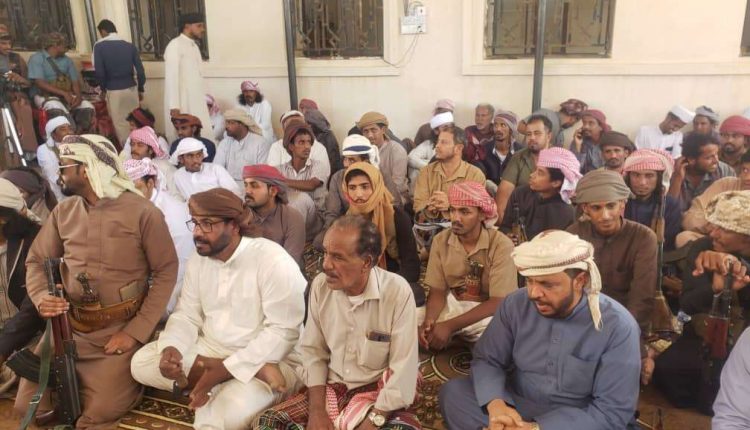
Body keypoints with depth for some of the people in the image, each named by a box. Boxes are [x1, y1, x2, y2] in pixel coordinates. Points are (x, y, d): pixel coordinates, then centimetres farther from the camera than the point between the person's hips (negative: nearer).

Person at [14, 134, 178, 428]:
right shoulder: (63, 211, 4)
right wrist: (41, 298, -12)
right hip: (67, 324, 5)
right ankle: (79, 381, 28)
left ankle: (120, 374, 20)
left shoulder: (143, 212, -12)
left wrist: (137, 332, -16)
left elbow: (166, 272, -11)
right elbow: (36, 261, 12)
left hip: (121, 327, -5)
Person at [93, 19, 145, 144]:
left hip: (114, 91, -3)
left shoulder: (99, 46, -6)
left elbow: (99, 72, -12)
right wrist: (141, 89, 12)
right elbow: (140, 70, -1)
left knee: (120, 123, 9)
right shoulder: (130, 46, 1)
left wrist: (104, 88, 6)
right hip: (131, 88, 3)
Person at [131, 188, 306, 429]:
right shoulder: (198, 260, 3)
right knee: (141, 362, -7)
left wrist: (226, 369, -28)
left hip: (265, 359, -7)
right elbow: (187, 316, 7)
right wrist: (171, 348, -16)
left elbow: (283, 332, -25)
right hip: (210, 349, 8)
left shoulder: (272, 260, -22)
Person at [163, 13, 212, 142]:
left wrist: (203, 99, 14)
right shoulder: (175, 45, -9)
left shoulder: (194, 46, 15)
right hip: (182, 103, -8)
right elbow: (171, 76, -16)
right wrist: (174, 105, -21)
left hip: (197, 103, 8)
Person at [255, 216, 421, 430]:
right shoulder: (320, 285, -6)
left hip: (378, 391, -3)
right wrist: (317, 410, -8)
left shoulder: (398, 292, -20)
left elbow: (403, 369, -18)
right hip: (330, 386, 4)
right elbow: (313, 351, 1)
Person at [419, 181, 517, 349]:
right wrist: (428, 321, -28)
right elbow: (437, 291, -4)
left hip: (488, 311, -3)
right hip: (452, 305, 4)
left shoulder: (501, 245, -19)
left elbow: (498, 302, -21)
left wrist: (449, 325, -29)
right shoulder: (440, 241, -6)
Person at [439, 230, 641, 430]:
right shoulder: (515, 304, -6)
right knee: (453, 392, -17)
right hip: (515, 405, 3)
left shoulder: (618, 326, -17)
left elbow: (613, 411, -18)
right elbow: (487, 358, -1)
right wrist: (494, 403, -25)